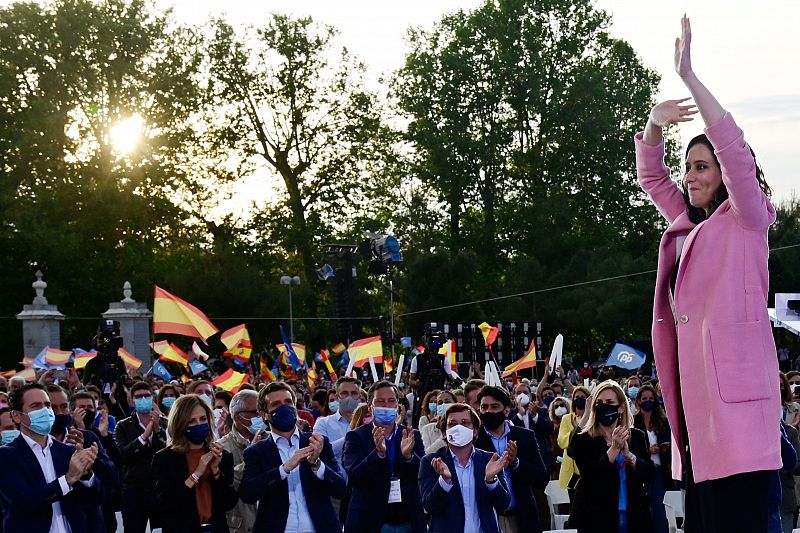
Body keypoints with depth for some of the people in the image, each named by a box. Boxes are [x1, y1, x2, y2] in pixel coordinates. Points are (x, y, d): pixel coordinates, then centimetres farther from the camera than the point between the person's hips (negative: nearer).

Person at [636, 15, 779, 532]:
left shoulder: (747, 219, 4)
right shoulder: (686, 223, 23)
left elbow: (735, 151, -10)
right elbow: (650, 175, 27)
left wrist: (689, 76, -14)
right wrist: (655, 122, 7)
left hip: (733, 376, -7)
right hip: (692, 375, 7)